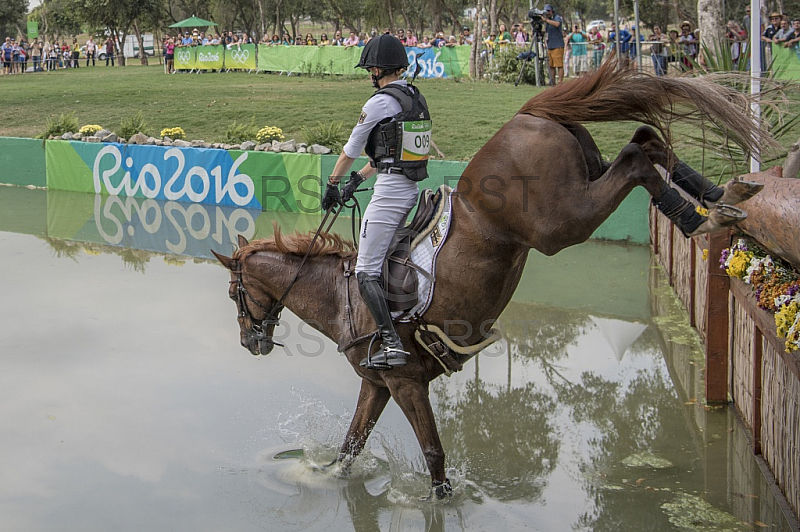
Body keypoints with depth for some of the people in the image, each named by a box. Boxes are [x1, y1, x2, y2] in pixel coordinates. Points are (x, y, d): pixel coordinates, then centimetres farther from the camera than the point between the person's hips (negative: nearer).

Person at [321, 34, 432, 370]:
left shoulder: (379, 103, -12)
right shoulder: (416, 98, 13)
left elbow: (350, 151, -3)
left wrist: (331, 186, 12)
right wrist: (358, 179, 24)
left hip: (390, 191, -9)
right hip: (412, 190, 9)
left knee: (366, 272, -7)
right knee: (384, 261, 21)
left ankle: (391, 346, -15)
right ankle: (386, 328, 28)